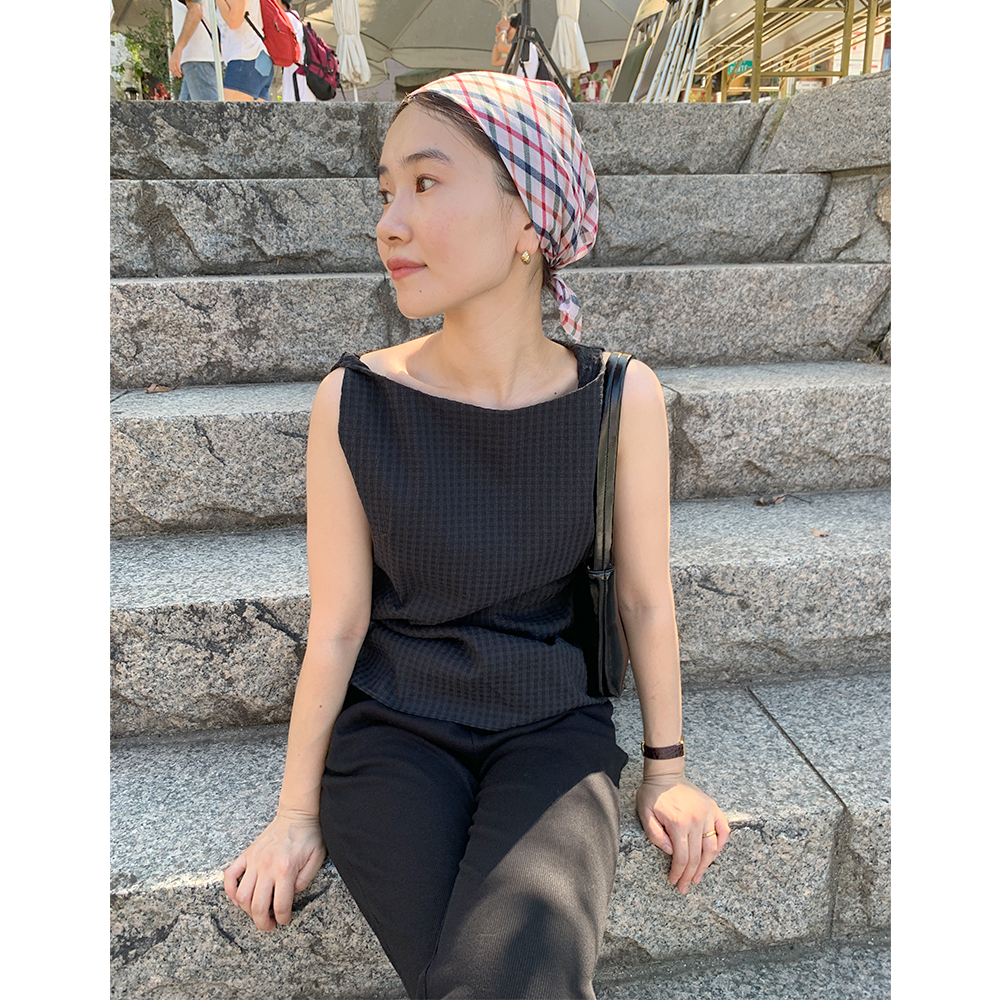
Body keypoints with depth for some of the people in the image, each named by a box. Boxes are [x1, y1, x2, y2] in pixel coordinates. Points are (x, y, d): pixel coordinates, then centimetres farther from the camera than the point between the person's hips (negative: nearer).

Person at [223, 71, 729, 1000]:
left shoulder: (620, 399, -11)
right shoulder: (353, 402, -12)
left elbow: (645, 598, 0)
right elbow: (335, 626, -5)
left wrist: (666, 772, 9)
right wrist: (297, 811, 2)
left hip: (551, 725, 1)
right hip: (392, 729, 0)